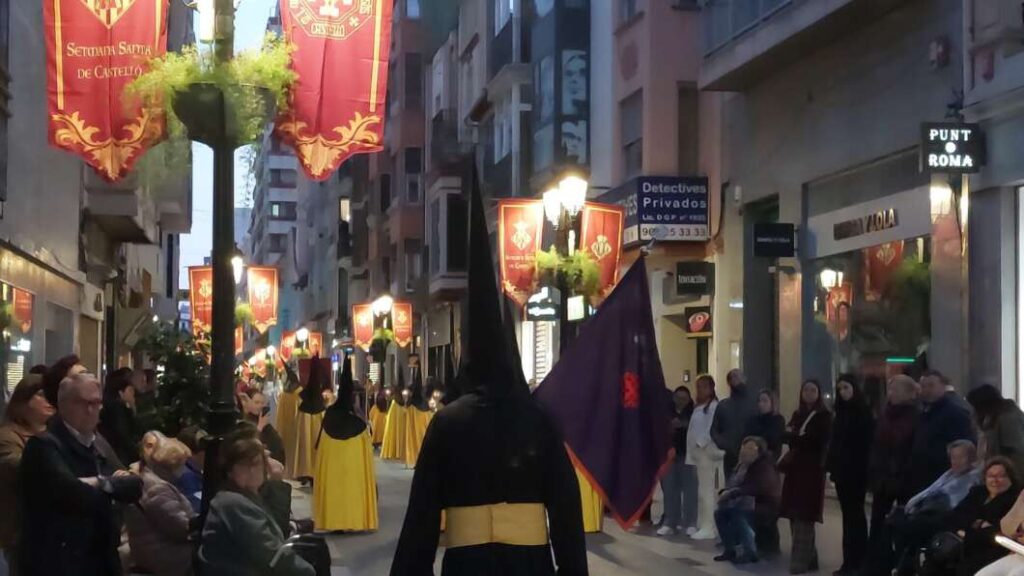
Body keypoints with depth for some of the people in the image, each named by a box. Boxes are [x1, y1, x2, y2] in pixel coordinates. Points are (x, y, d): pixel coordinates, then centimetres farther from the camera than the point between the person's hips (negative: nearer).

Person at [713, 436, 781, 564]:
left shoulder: (765, 466, -16)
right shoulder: (742, 465, 7)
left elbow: (755, 488, -28)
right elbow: (732, 484, 11)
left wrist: (732, 493, -28)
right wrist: (725, 492, -12)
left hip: (765, 505, -8)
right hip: (743, 503, 8)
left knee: (737, 513, -32)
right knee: (720, 512, -9)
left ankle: (750, 552, -22)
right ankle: (730, 549, 1)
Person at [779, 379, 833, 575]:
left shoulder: (824, 416, -3)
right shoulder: (797, 414, 16)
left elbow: (821, 441, -12)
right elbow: (787, 435, 9)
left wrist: (797, 438, -7)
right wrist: (798, 437, -10)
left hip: (812, 469, -6)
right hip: (795, 468, 6)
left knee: (804, 515, -10)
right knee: (795, 514, 5)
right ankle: (808, 557, 16)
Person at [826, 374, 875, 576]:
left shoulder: (863, 411, -8)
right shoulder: (841, 411, 12)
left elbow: (868, 442, -12)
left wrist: (866, 468, -16)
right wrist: (831, 465, 6)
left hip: (857, 471, -6)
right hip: (842, 471, 6)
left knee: (854, 515, -3)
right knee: (849, 515, 8)